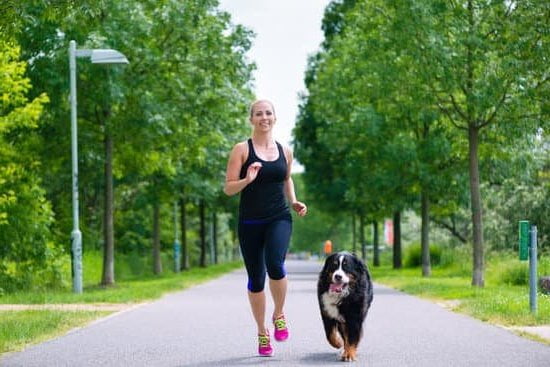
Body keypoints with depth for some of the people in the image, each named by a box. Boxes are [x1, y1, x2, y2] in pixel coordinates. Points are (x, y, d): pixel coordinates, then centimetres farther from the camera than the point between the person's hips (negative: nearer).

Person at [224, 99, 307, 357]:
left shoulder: (285, 151, 10)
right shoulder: (242, 149, -1)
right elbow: (228, 188, -2)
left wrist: (294, 202, 11)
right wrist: (247, 180, -21)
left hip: (279, 219, 1)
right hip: (250, 222, -1)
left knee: (275, 264, -25)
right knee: (256, 278, 3)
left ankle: (279, 315, 0)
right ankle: (262, 333, 22)